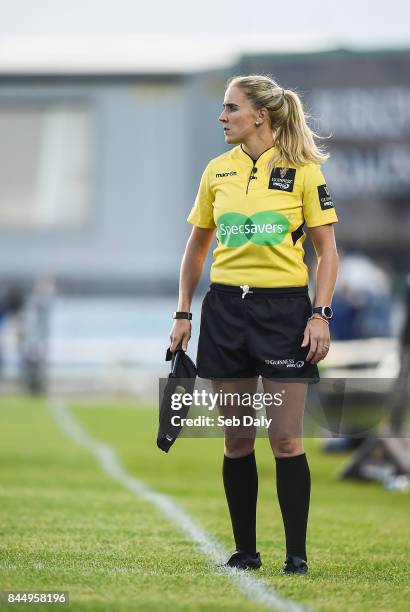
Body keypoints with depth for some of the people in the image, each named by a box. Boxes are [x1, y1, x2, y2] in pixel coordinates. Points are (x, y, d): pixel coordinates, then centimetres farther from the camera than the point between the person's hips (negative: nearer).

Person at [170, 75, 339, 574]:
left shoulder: (303, 170, -3)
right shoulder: (217, 171, 8)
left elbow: (326, 250, -1)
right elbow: (197, 246, 17)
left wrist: (321, 315, -10)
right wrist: (183, 313, 10)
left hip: (284, 308, -4)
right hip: (225, 308, 4)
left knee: (285, 440, -5)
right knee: (237, 440, 5)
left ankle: (296, 553, 2)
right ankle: (245, 549, 14)